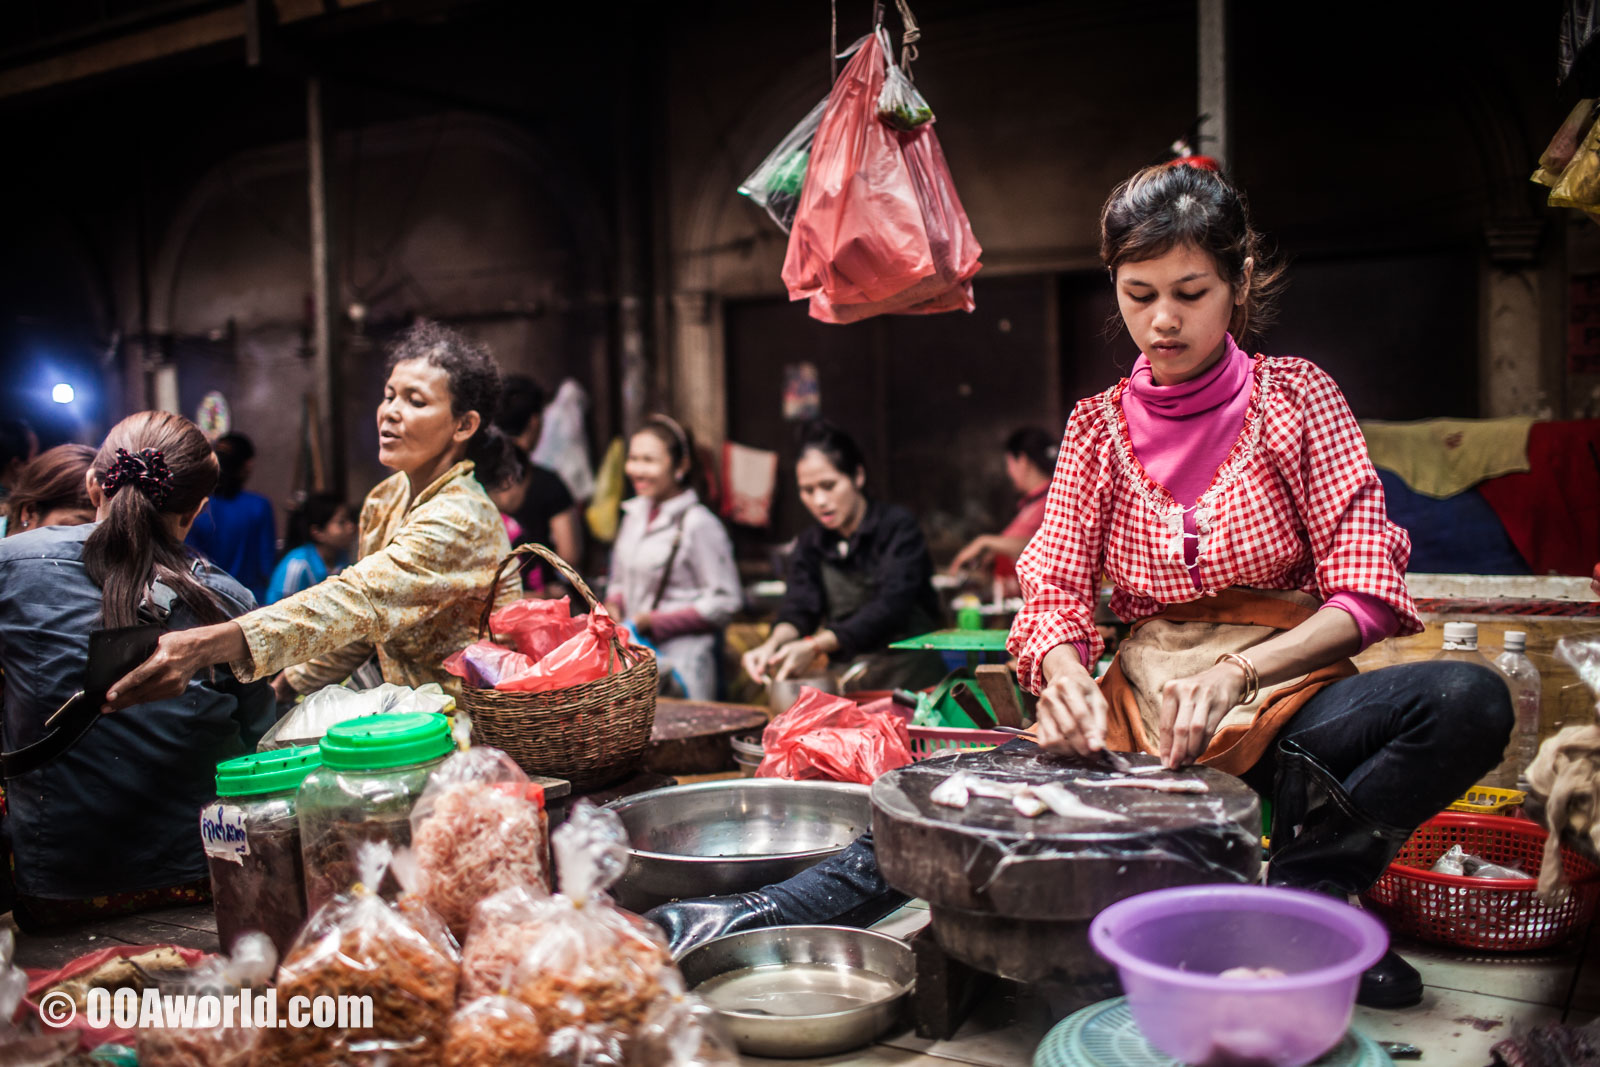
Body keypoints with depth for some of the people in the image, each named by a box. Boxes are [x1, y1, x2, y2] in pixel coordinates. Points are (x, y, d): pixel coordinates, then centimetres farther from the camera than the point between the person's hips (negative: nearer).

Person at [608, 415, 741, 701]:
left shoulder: (698, 524, -13)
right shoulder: (635, 514, 12)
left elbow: (724, 602, -14)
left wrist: (652, 621, -15)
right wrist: (613, 609, 0)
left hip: (681, 662, -7)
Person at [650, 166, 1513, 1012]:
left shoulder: (1295, 398, 1)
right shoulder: (1099, 427, 7)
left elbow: (1365, 592, -6)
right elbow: (1055, 596, 1)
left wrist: (1234, 673, -23)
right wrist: (1065, 676, -24)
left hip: (1282, 696, 0)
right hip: (1138, 708, 1)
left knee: (1469, 703, -29)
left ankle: (1297, 893, -18)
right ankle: (779, 913, -20)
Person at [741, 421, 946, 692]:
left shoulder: (899, 527, -5)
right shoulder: (809, 545, 11)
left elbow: (890, 607, -18)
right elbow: (799, 608, -3)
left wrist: (816, 646, -30)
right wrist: (773, 645, -27)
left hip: (910, 682, -4)